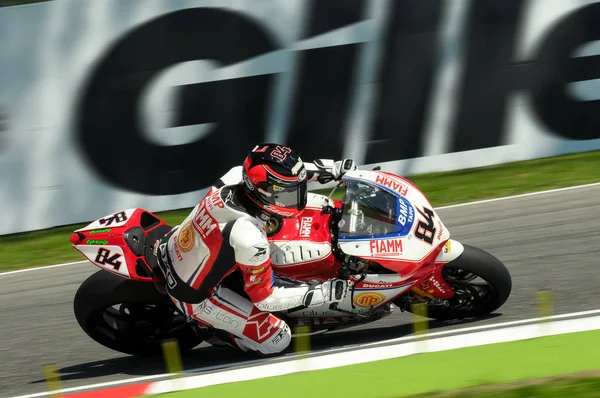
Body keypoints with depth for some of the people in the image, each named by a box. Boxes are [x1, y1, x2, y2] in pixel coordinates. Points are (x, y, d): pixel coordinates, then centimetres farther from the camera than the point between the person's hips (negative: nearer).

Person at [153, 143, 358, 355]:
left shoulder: (236, 175, -21)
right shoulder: (250, 239, -38)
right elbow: (265, 298, -23)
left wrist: (330, 169, 2)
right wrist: (323, 293, -21)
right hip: (192, 295, -7)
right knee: (278, 339, -4)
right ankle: (207, 324, 8)